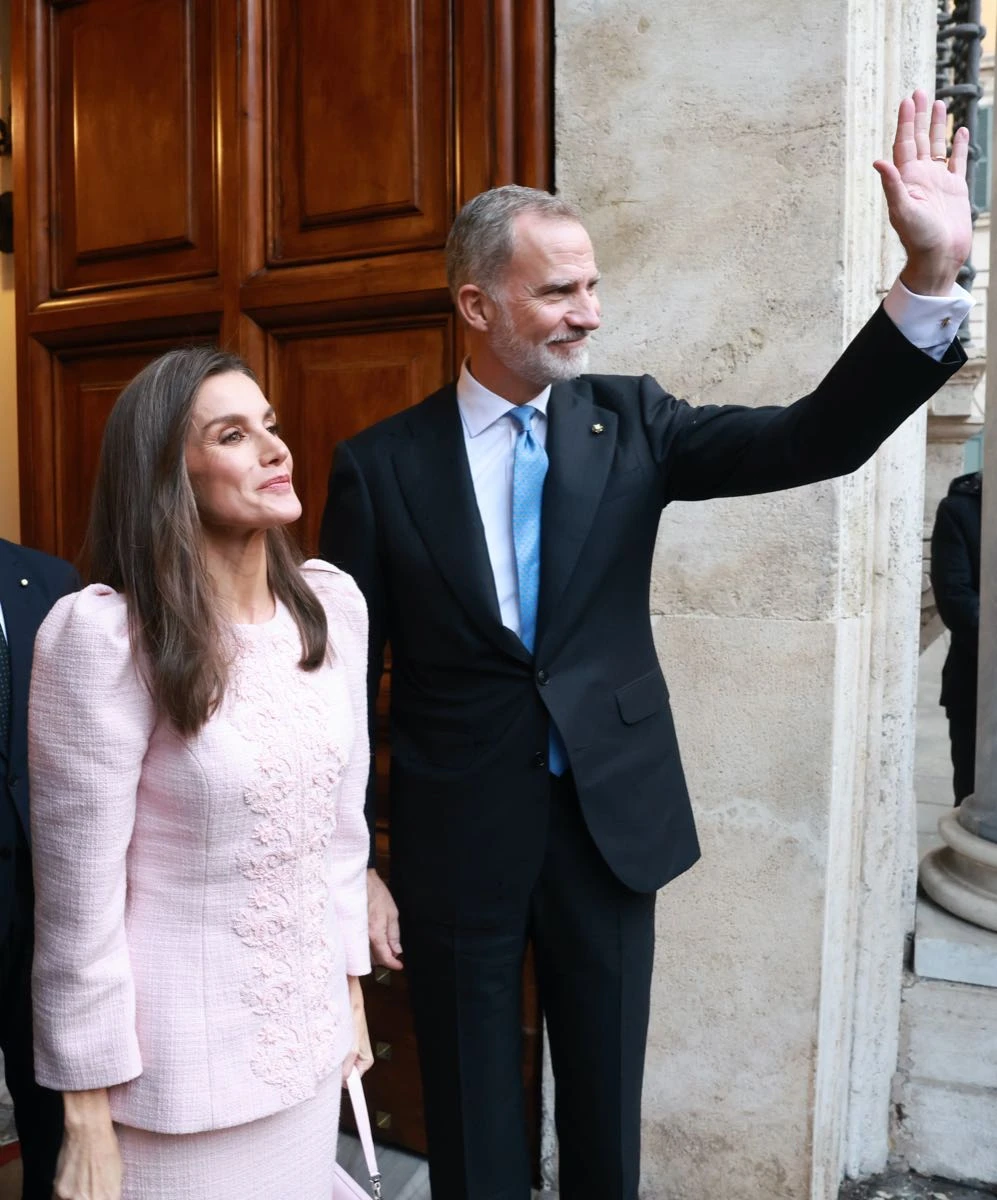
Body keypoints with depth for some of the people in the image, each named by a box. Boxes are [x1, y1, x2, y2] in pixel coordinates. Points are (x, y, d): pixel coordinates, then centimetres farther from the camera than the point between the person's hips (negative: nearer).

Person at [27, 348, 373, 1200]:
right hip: (180, 1062, -4)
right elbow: (78, 900, -16)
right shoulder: (105, 634, -22)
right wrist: (88, 1113, -9)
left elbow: (343, 820, 4)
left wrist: (351, 986, 10)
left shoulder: (333, 603, -5)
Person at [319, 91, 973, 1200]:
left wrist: (931, 270, -22)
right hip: (454, 846, -1)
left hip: (613, 824, 2)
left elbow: (816, 439, -11)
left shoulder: (629, 421, -1)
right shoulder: (380, 466, -8)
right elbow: (343, 683, -5)